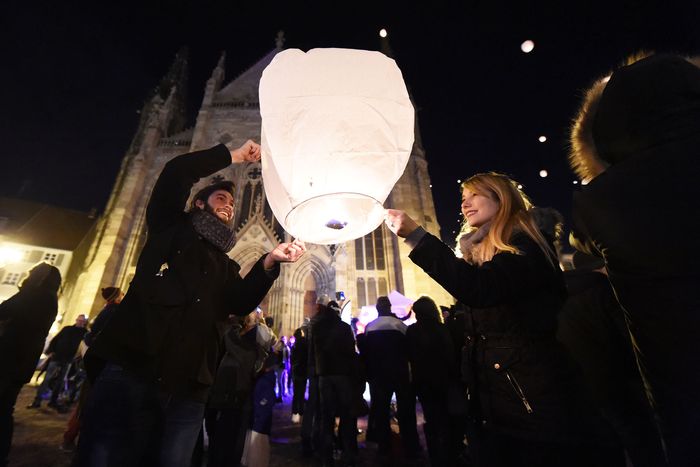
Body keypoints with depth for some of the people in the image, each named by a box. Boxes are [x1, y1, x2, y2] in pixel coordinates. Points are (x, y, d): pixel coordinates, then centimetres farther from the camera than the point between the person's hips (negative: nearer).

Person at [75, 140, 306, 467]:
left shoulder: (227, 266, 21)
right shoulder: (171, 228, 14)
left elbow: (241, 304, 1)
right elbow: (175, 173, -1)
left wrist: (268, 262, -15)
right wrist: (232, 156, 7)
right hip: (129, 372, -3)